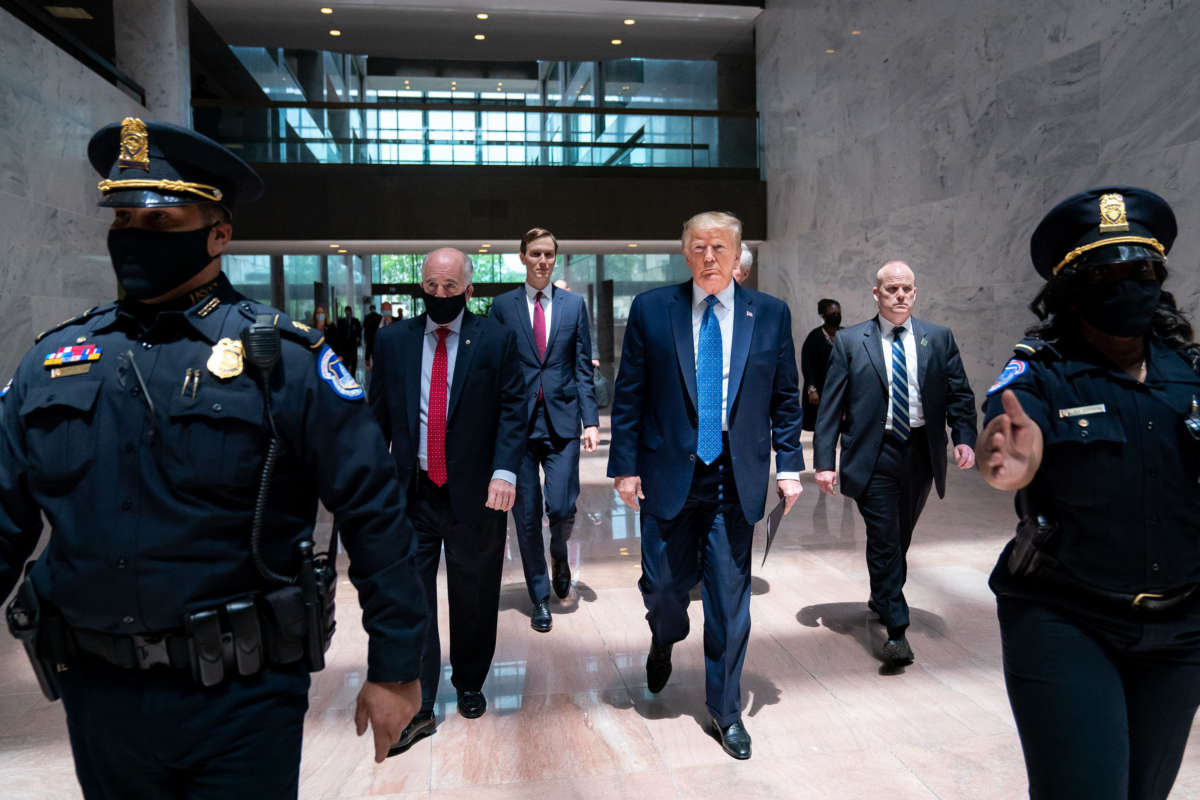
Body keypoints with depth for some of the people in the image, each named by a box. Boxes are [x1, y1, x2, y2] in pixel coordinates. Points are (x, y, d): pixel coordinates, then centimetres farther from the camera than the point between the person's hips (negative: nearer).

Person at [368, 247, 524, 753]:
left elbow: (513, 408, -5)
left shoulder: (496, 340, -1)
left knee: (474, 597, 12)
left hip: (475, 492, -1)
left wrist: (505, 470, -17)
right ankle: (416, 708, 13)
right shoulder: (392, 340, 5)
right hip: (410, 490, 1)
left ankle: (469, 685, 34)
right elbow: (379, 413, 7)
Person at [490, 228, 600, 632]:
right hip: (518, 424, 0)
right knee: (527, 516, 5)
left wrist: (591, 420, -2)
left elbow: (583, 367, 6)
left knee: (562, 508, -7)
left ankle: (559, 555, 29)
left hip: (562, 421, 0)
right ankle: (540, 597, 22)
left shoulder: (574, 304, 7)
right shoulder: (503, 306, 4)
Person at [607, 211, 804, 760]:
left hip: (736, 480, 1)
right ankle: (665, 641, 46)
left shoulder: (770, 315, 3)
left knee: (730, 600, 7)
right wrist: (626, 466, -4)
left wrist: (789, 466, 1)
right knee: (662, 586, 9)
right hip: (668, 475, 0)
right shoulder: (651, 309, -1)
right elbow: (629, 395, 0)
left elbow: (785, 399, 7)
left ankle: (725, 709, 27)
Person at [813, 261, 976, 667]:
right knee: (884, 540, -4)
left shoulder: (939, 339, 6)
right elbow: (830, 406, -3)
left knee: (900, 538, 17)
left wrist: (964, 438, -12)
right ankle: (896, 629, 5)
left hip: (922, 453, 3)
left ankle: (882, 598, 42)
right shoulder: (849, 341, -2)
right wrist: (824, 461, -9)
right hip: (874, 455, -3)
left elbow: (959, 394, 6)